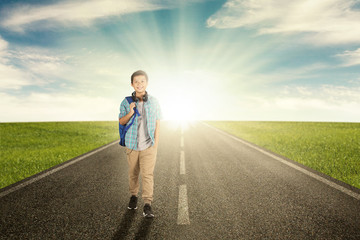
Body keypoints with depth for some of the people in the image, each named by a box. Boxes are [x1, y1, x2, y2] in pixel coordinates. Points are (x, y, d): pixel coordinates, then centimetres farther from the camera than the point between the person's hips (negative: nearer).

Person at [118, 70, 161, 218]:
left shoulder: (154, 102, -4)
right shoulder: (126, 103, -6)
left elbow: (157, 123, 2)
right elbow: (121, 122, 0)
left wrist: (156, 144, 0)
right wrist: (130, 113, -20)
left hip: (148, 146, -1)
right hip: (132, 145, 1)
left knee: (147, 174, -6)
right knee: (133, 173, 15)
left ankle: (147, 205, -1)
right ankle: (133, 196, 36)